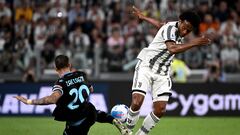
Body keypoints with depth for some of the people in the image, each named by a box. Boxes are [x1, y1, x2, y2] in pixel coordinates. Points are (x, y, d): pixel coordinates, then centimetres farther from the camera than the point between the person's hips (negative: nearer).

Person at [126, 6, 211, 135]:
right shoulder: (170, 29, -20)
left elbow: (161, 24, 25)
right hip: (146, 66, -7)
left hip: (162, 73, 7)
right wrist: (194, 43, -40)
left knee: (160, 110, -7)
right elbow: (172, 48, -39)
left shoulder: (177, 29, 5)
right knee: (137, 103, -22)